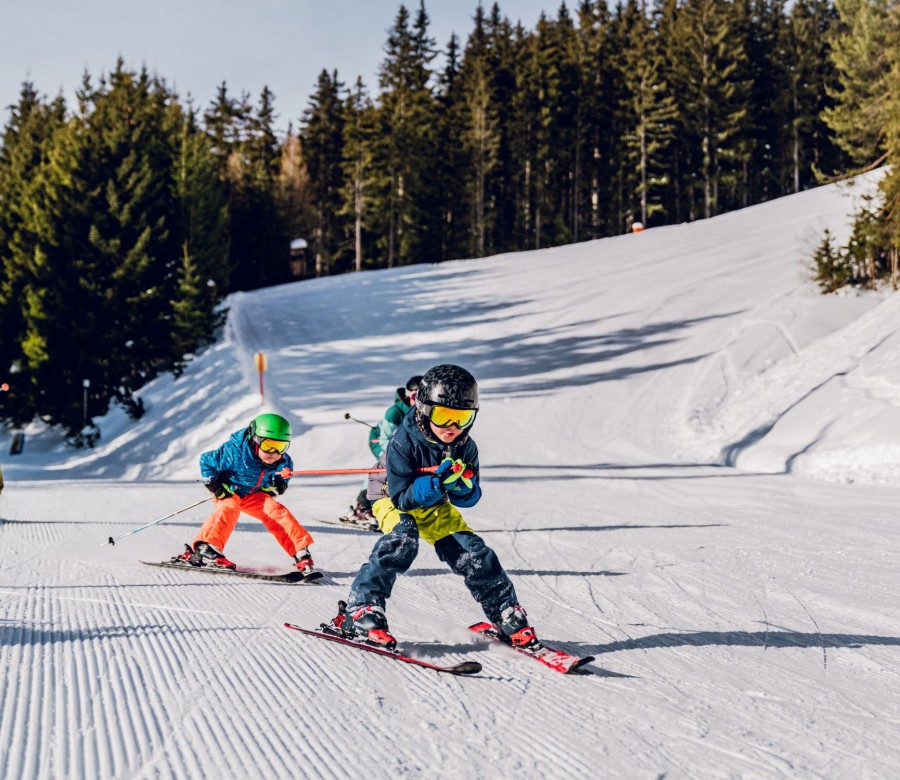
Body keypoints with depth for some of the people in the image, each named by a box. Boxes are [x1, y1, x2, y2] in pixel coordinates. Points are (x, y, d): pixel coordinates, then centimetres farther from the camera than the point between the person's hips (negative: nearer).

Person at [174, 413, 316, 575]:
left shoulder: (283, 462, -16)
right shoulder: (235, 452, -31)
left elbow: (282, 481, 6)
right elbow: (206, 461, -19)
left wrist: (277, 486, -17)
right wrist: (216, 487, -19)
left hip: (254, 495, 4)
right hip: (229, 492, -4)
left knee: (276, 510, -15)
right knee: (229, 507, -32)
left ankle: (301, 552, -13)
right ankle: (205, 549, -38)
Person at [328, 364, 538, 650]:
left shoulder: (465, 447, -14)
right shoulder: (404, 442, -29)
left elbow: (469, 499, -10)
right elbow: (402, 497, -30)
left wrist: (462, 485, -34)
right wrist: (436, 482, -45)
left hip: (435, 506, 5)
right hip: (393, 500, -5)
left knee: (473, 553, -7)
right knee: (402, 540, -34)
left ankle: (507, 618, 11)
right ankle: (360, 612, -32)